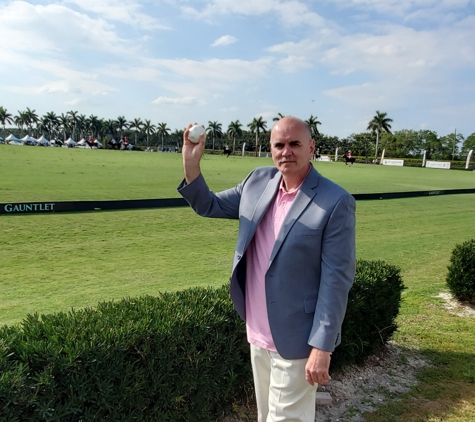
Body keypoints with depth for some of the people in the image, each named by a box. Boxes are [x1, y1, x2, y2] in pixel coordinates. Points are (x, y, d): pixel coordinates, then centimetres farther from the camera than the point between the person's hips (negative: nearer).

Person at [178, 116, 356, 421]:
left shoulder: (335, 202, -17)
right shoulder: (259, 181, 1)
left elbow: (337, 279, -17)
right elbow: (209, 206, 8)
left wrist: (322, 346, -17)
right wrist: (191, 164, -9)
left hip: (295, 339, -5)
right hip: (257, 331, 6)